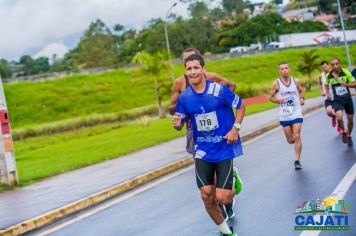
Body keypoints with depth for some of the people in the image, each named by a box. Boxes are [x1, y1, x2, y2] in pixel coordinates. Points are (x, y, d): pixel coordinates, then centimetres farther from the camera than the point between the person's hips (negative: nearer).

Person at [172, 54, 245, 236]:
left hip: (225, 149, -3)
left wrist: (235, 128, -10)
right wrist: (177, 124, -17)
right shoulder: (184, 97, -3)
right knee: (207, 197, 0)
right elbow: (180, 124, 6)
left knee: (222, 198, -11)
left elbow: (241, 106, 1)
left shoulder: (219, 90, -13)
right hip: (203, 151, 3)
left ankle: (232, 181, 27)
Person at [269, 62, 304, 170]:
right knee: (290, 140, 5)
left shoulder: (296, 81, 1)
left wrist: (302, 98, -2)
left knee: (297, 137, -12)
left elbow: (301, 91, 18)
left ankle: (297, 160, -3)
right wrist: (278, 100, -15)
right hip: (284, 115, 0)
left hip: (296, 113, 0)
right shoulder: (276, 84, -4)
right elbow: (271, 97, 4)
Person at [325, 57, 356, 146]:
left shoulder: (346, 72, -11)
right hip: (337, 101, -1)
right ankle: (344, 132, 2)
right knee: (339, 117, -26)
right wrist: (328, 93, 2)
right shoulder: (329, 76, -6)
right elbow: (326, 84, 15)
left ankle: (349, 136, 36)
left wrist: (346, 84, -23)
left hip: (348, 99, 1)